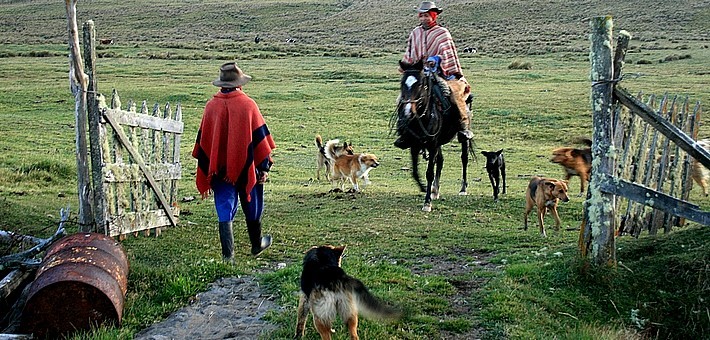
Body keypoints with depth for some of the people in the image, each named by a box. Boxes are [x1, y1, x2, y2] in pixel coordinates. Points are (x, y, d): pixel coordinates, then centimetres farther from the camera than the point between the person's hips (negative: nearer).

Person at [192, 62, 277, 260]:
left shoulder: (211, 107, 0)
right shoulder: (248, 105, -8)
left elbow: (203, 140, 6)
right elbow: (260, 137, -7)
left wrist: (204, 176, 14)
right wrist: (264, 166, 0)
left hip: (220, 170, 2)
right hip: (246, 168, -1)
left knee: (225, 211, 3)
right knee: (252, 207, 17)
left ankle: (228, 255, -3)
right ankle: (257, 244, 34)